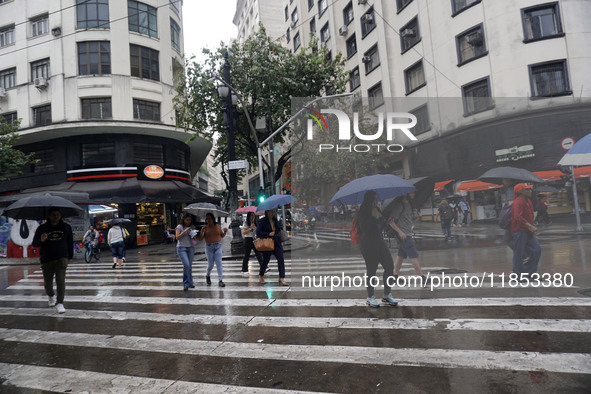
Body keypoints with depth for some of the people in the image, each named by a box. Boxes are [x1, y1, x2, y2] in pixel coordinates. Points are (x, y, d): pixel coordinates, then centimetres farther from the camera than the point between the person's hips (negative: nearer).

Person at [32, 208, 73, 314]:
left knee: (61, 280, -11)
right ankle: (51, 296, 41)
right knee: (48, 282, 9)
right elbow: (34, 243, -1)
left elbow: (70, 242, 13)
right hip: (47, 260, 1)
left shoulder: (66, 227, 4)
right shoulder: (42, 228, 0)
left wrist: (70, 257, 16)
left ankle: (59, 303, -7)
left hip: (62, 258, 0)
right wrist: (41, 240, -24)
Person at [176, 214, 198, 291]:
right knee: (186, 265, -17)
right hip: (181, 248, -4)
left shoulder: (192, 227, 10)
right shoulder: (179, 227, 0)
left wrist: (194, 237, -8)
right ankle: (186, 284, -6)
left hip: (190, 248, 4)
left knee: (190, 266, 4)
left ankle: (190, 283, 15)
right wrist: (185, 231, -18)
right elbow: (177, 237, -11)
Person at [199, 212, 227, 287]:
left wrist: (225, 232, -6)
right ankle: (208, 276, 36)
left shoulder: (218, 226, 2)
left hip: (218, 246, 1)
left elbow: (222, 236, 14)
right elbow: (200, 239, -4)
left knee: (219, 263, -5)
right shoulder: (205, 228, -3)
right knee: (210, 264, 6)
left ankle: (220, 280, -2)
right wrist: (202, 231, -19)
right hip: (209, 247, -1)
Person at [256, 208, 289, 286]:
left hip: (276, 243, 5)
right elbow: (258, 232, -16)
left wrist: (280, 231, 7)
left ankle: (282, 278, -9)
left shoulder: (275, 221, 9)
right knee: (265, 261, 10)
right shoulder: (262, 221, -9)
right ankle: (261, 276, 34)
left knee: (281, 259, -9)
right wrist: (268, 234, -22)